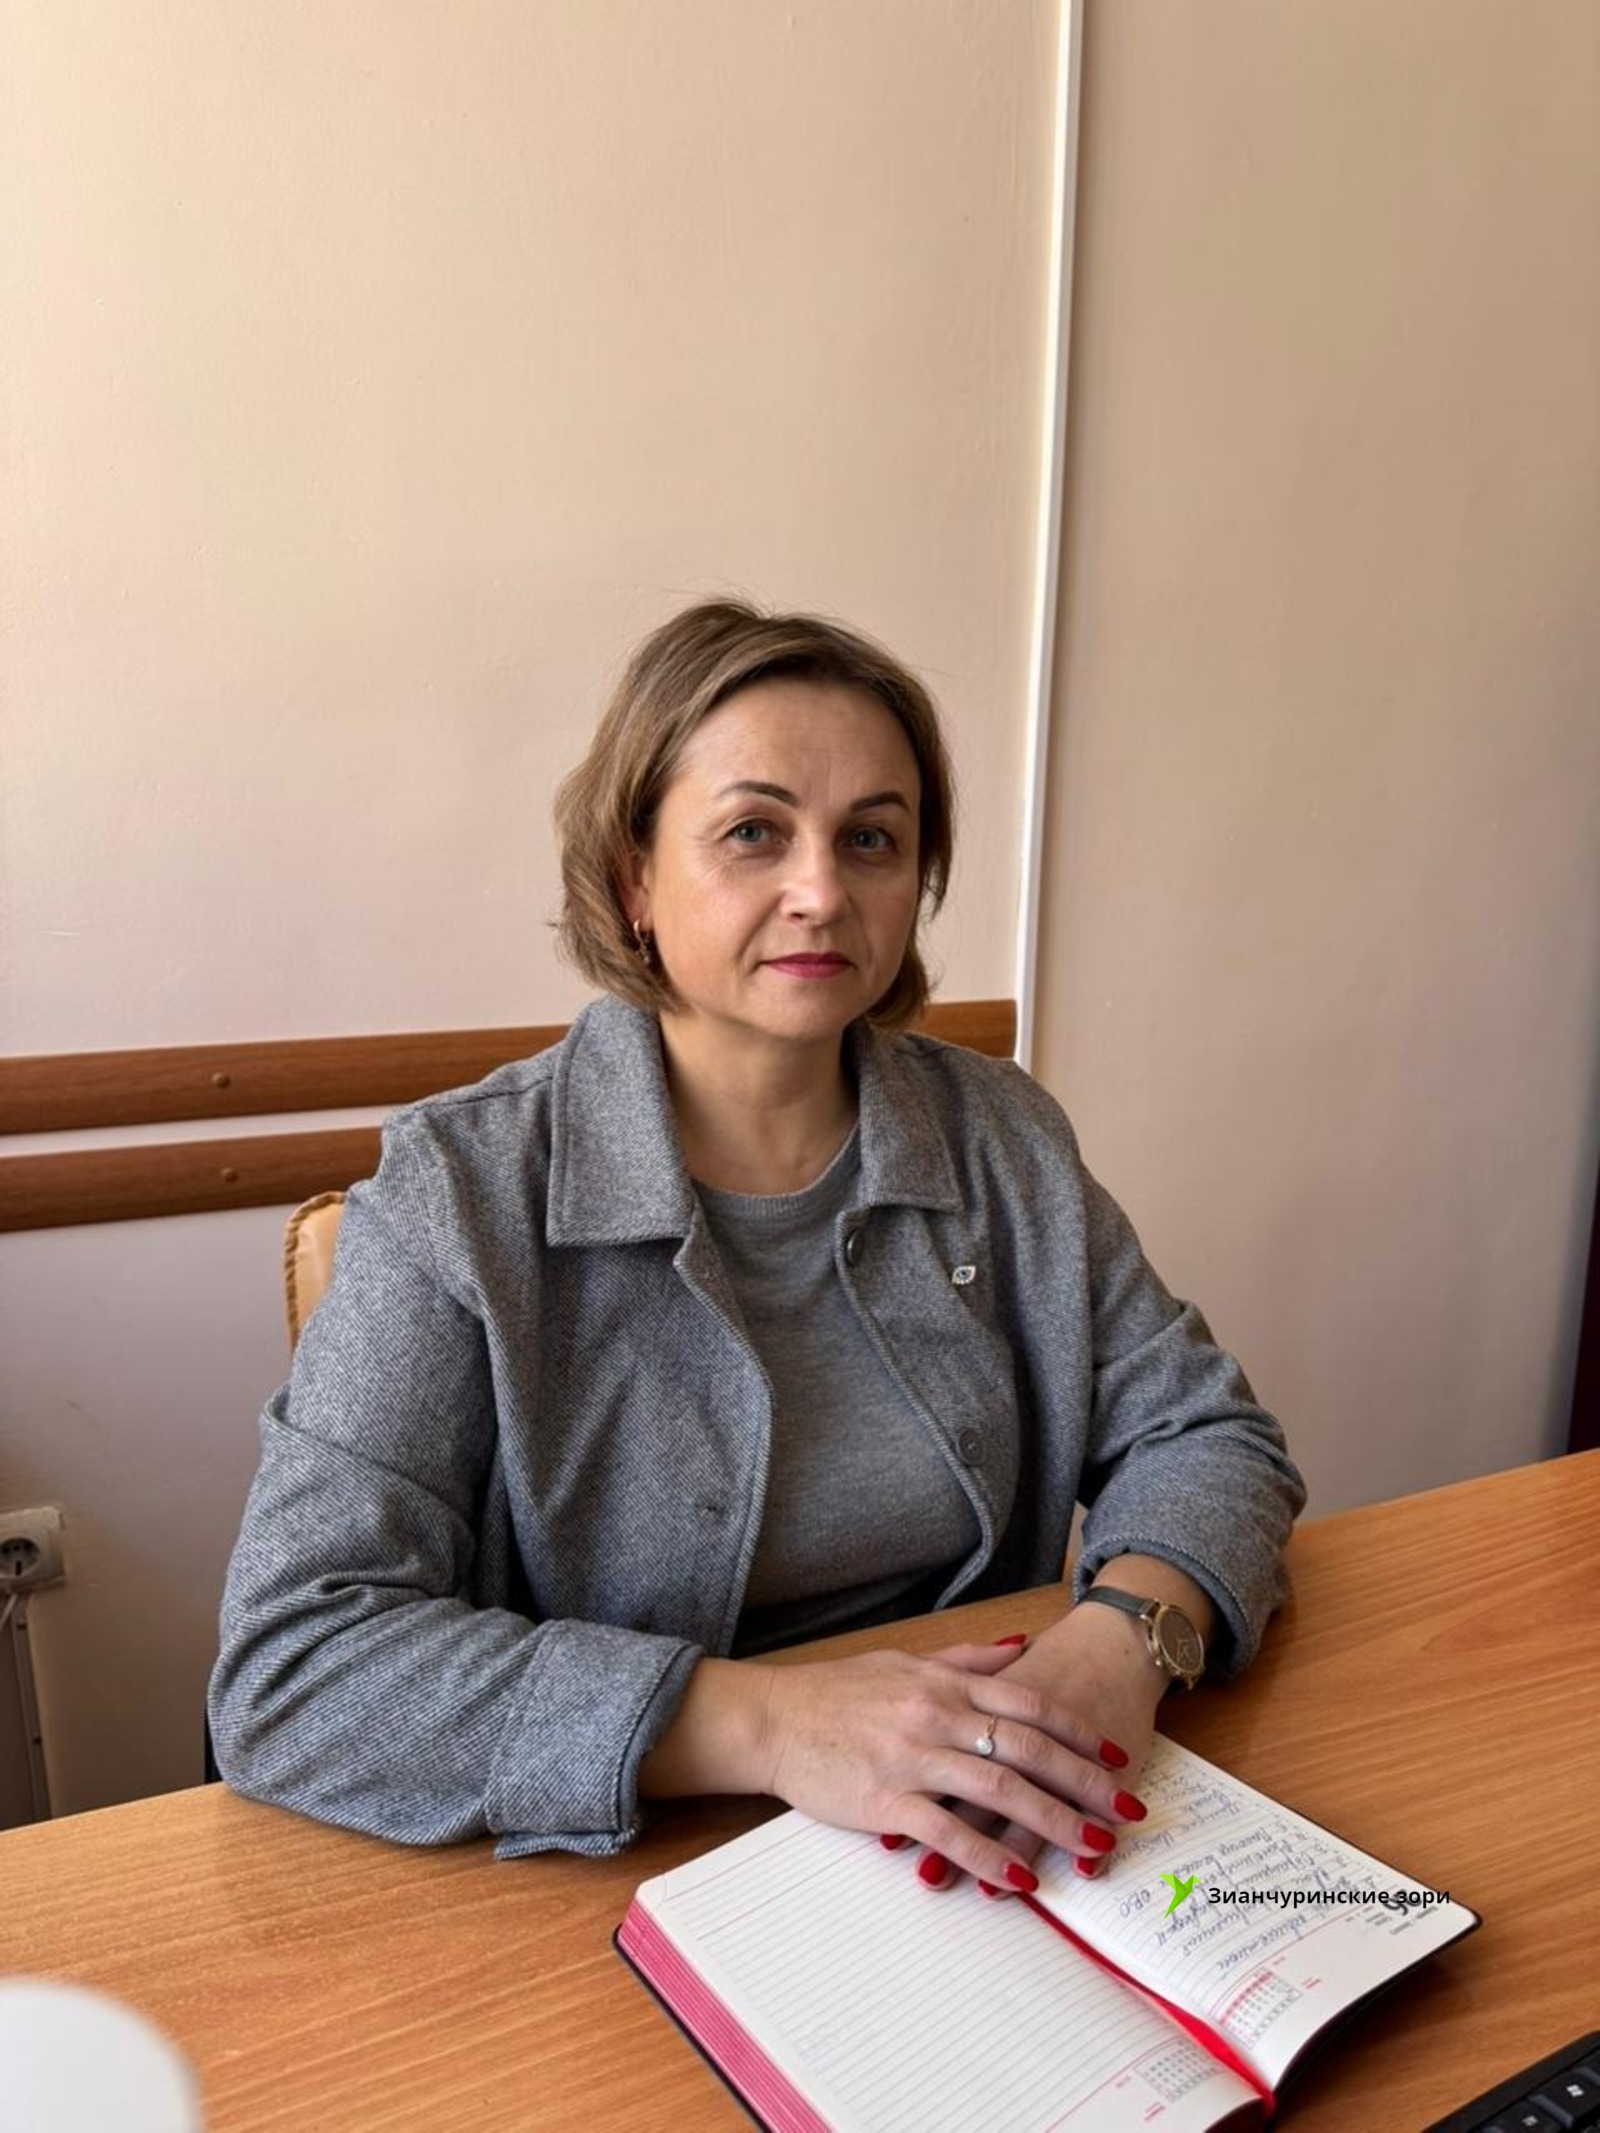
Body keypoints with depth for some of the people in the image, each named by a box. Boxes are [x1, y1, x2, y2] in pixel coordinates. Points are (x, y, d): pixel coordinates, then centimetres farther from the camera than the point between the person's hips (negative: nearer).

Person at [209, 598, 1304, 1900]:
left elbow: (1203, 1434, 4)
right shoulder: (464, 1195, -14)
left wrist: (1127, 1635, -19)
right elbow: (288, 1667, -19)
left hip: (980, 1887, 4)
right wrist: (769, 1724, -29)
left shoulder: (1001, 1143, 0)